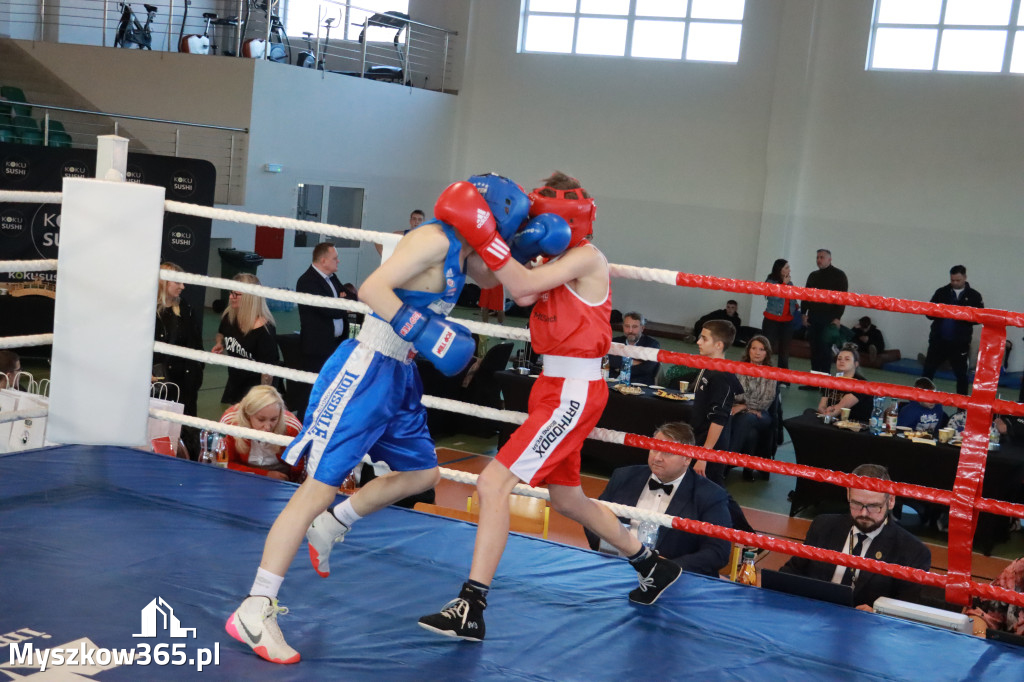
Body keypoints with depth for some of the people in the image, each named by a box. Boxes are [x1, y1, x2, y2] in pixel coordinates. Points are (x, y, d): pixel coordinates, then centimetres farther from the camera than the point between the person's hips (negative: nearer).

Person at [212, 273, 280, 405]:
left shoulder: (264, 329, -24)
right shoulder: (229, 317, -4)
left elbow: (267, 367, -22)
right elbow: (221, 333, 22)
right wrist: (219, 344, -1)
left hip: (255, 386, -7)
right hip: (234, 382, 7)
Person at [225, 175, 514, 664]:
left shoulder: (461, 253, 11)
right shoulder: (435, 239, -16)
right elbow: (372, 287, -23)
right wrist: (423, 331, -27)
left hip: (401, 376, 10)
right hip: (366, 370, -10)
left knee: (422, 473, 19)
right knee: (321, 485, -10)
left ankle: (330, 526, 32)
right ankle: (254, 611, -6)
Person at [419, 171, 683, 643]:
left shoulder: (588, 257, -11)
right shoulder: (557, 263, 14)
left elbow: (523, 287, -24)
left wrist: (483, 235, -29)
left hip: (573, 393, -10)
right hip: (555, 387, 10)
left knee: (494, 483, -16)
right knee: (565, 497, 22)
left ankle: (471, 610, -14)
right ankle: (653, 566, 39)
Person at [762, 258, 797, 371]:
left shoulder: (789, 282, 8)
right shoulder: (770, 282, -6)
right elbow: (773, 296, -21)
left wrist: (796, 305, 0)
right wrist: (784, 284, -15)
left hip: (787, 321, 5)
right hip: (772, 320, -5)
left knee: (784, 349, 7)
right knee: (768, 347, -7)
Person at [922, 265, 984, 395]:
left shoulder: (974, 296, 1)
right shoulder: (941, 292, 5)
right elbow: (929, 313, 4)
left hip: (960, 343, -2)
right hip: (938, 340, 2)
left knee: (961, 374, 5)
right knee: (928, 371, 6)